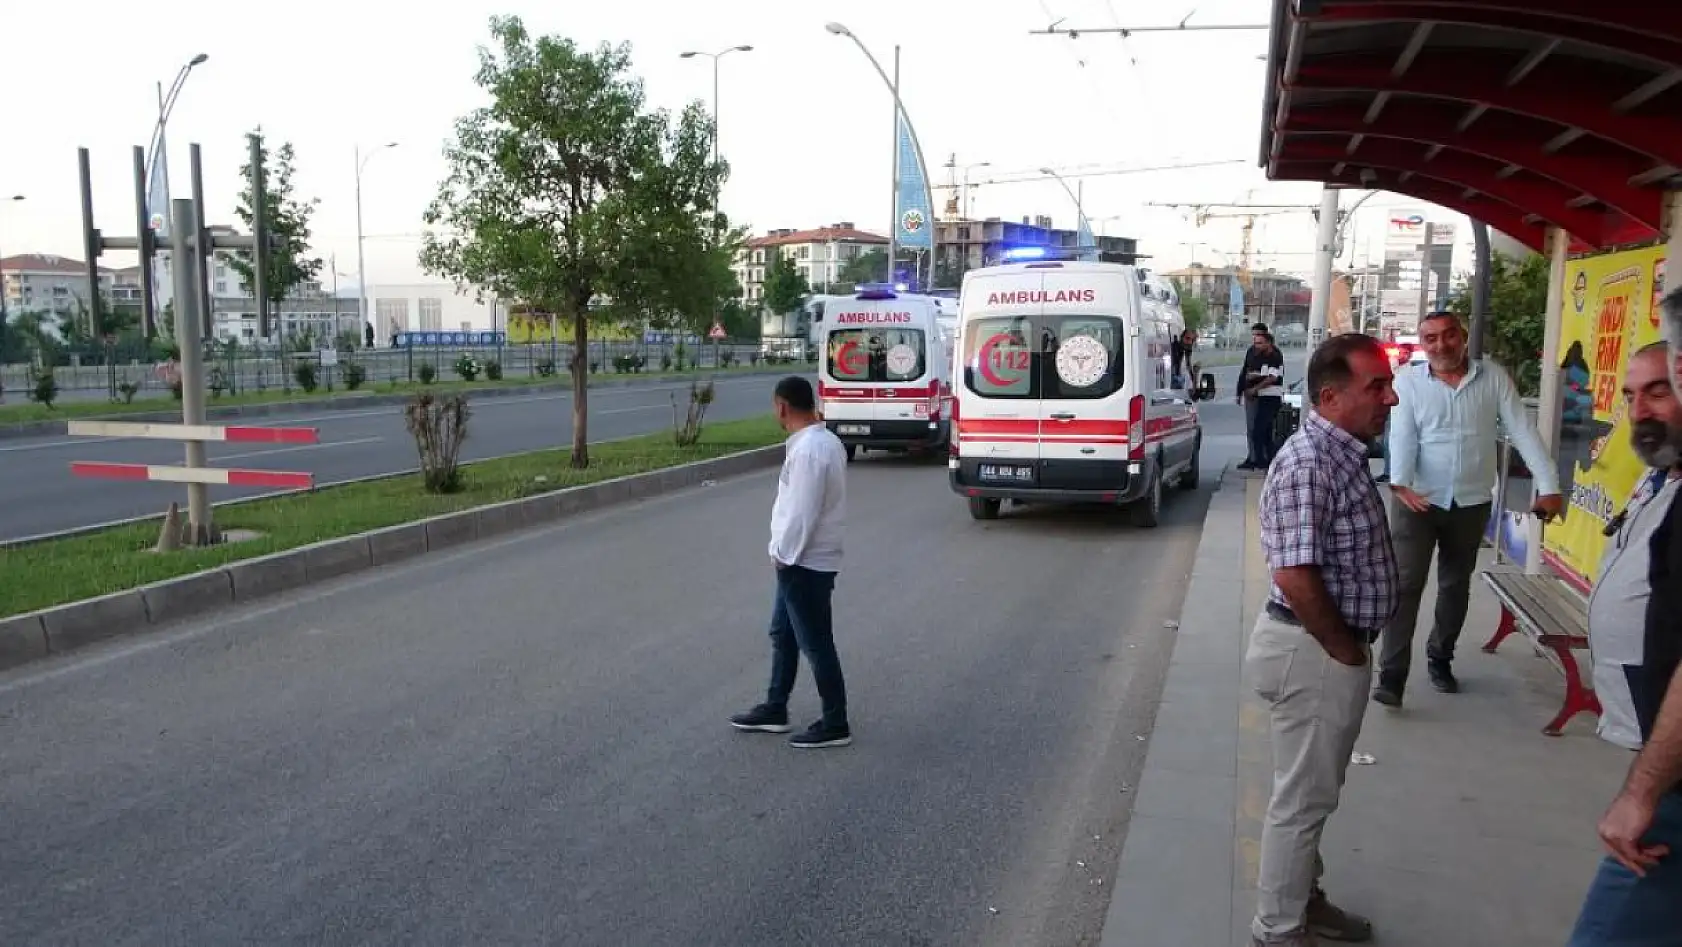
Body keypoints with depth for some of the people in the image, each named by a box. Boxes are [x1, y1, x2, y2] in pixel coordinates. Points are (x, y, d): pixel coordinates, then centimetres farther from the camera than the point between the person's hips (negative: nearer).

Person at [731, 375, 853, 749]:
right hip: (804, 560, 10)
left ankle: (835, 725, 12)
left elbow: (801, 513, -26)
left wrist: (782, 555, -13)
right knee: (782, 634, 20)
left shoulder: (807, 450, -24)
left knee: (815, 644, 1)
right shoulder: (826, 441, 8)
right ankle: (774, 710, 32)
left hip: (804, 563, -10)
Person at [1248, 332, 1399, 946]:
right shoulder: (1310, 463, -24)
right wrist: (1345, 650, -17)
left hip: (1327, 646, 10)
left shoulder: (1340, 453, 9)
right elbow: (1295, 575, -31)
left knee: (1314, 791, 23)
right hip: (1314, 651, -10)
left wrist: (1348, 645, 14)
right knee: (1303, 797, 4)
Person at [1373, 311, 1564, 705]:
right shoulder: (1408, 380, -6)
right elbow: (1402, 435, -14)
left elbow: (1523, 431, -3)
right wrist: (1400, 483, -30)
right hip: (1417, 499, -3)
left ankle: (1440, 659, 34)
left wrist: (1548, 486, -9)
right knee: (1406, 584, -8)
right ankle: (1392, 675, -6)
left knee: (1456, 586, 15)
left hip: (1471, 503, 3)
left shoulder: (1494, 377, -1)